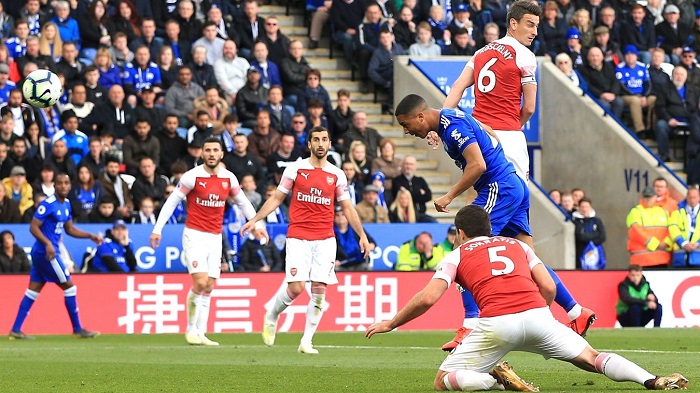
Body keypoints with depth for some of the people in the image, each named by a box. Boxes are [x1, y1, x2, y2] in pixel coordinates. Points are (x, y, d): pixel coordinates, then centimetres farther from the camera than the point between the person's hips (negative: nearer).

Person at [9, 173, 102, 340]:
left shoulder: (66, 204, 12)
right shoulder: (48, 204, -16)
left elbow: (70, 229, 22)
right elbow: (33, 226, -18)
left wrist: (90, 236, 13)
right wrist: (47, 243, -30)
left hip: (41, 253, 9)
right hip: (46, 252, -9)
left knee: (33, 291, 8)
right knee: (69, 287, -2)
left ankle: (15, 330, 9)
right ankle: (77, 329, 7)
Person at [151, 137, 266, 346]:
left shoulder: (229, 178, 4)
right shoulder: (192, 176, -9)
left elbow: (243, 202, 18)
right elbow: (171, 201, -5)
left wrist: (257, 224, 12)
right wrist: (157, 229, -8)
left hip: (215, 237, 5)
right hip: (194, 235, -5)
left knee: (209, 287, 5)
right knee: (200, 283, -16)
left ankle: (200, 334, 10)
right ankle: (191, 329, -3)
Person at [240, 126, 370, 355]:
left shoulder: (336, 175, 8)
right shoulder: (295, 169, 3)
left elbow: (347, 208, 14)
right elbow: (276, 198, 9)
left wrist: (362, 235, 8)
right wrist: (255, 220, 1)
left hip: (325, 239, 2)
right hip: (298, 238, -2)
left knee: (319, 290, -6)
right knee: (296, 287, -13)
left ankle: (306, 341, 3)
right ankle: (271, 316, 17)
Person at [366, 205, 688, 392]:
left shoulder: (457, 255, 19)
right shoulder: (517, 245, 28)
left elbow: (428, 298, 6)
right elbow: (548, 287, 16)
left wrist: (391, 323, 18)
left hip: (497, 322, -3)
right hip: (537, 314, 3)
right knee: (591, 359, 15)